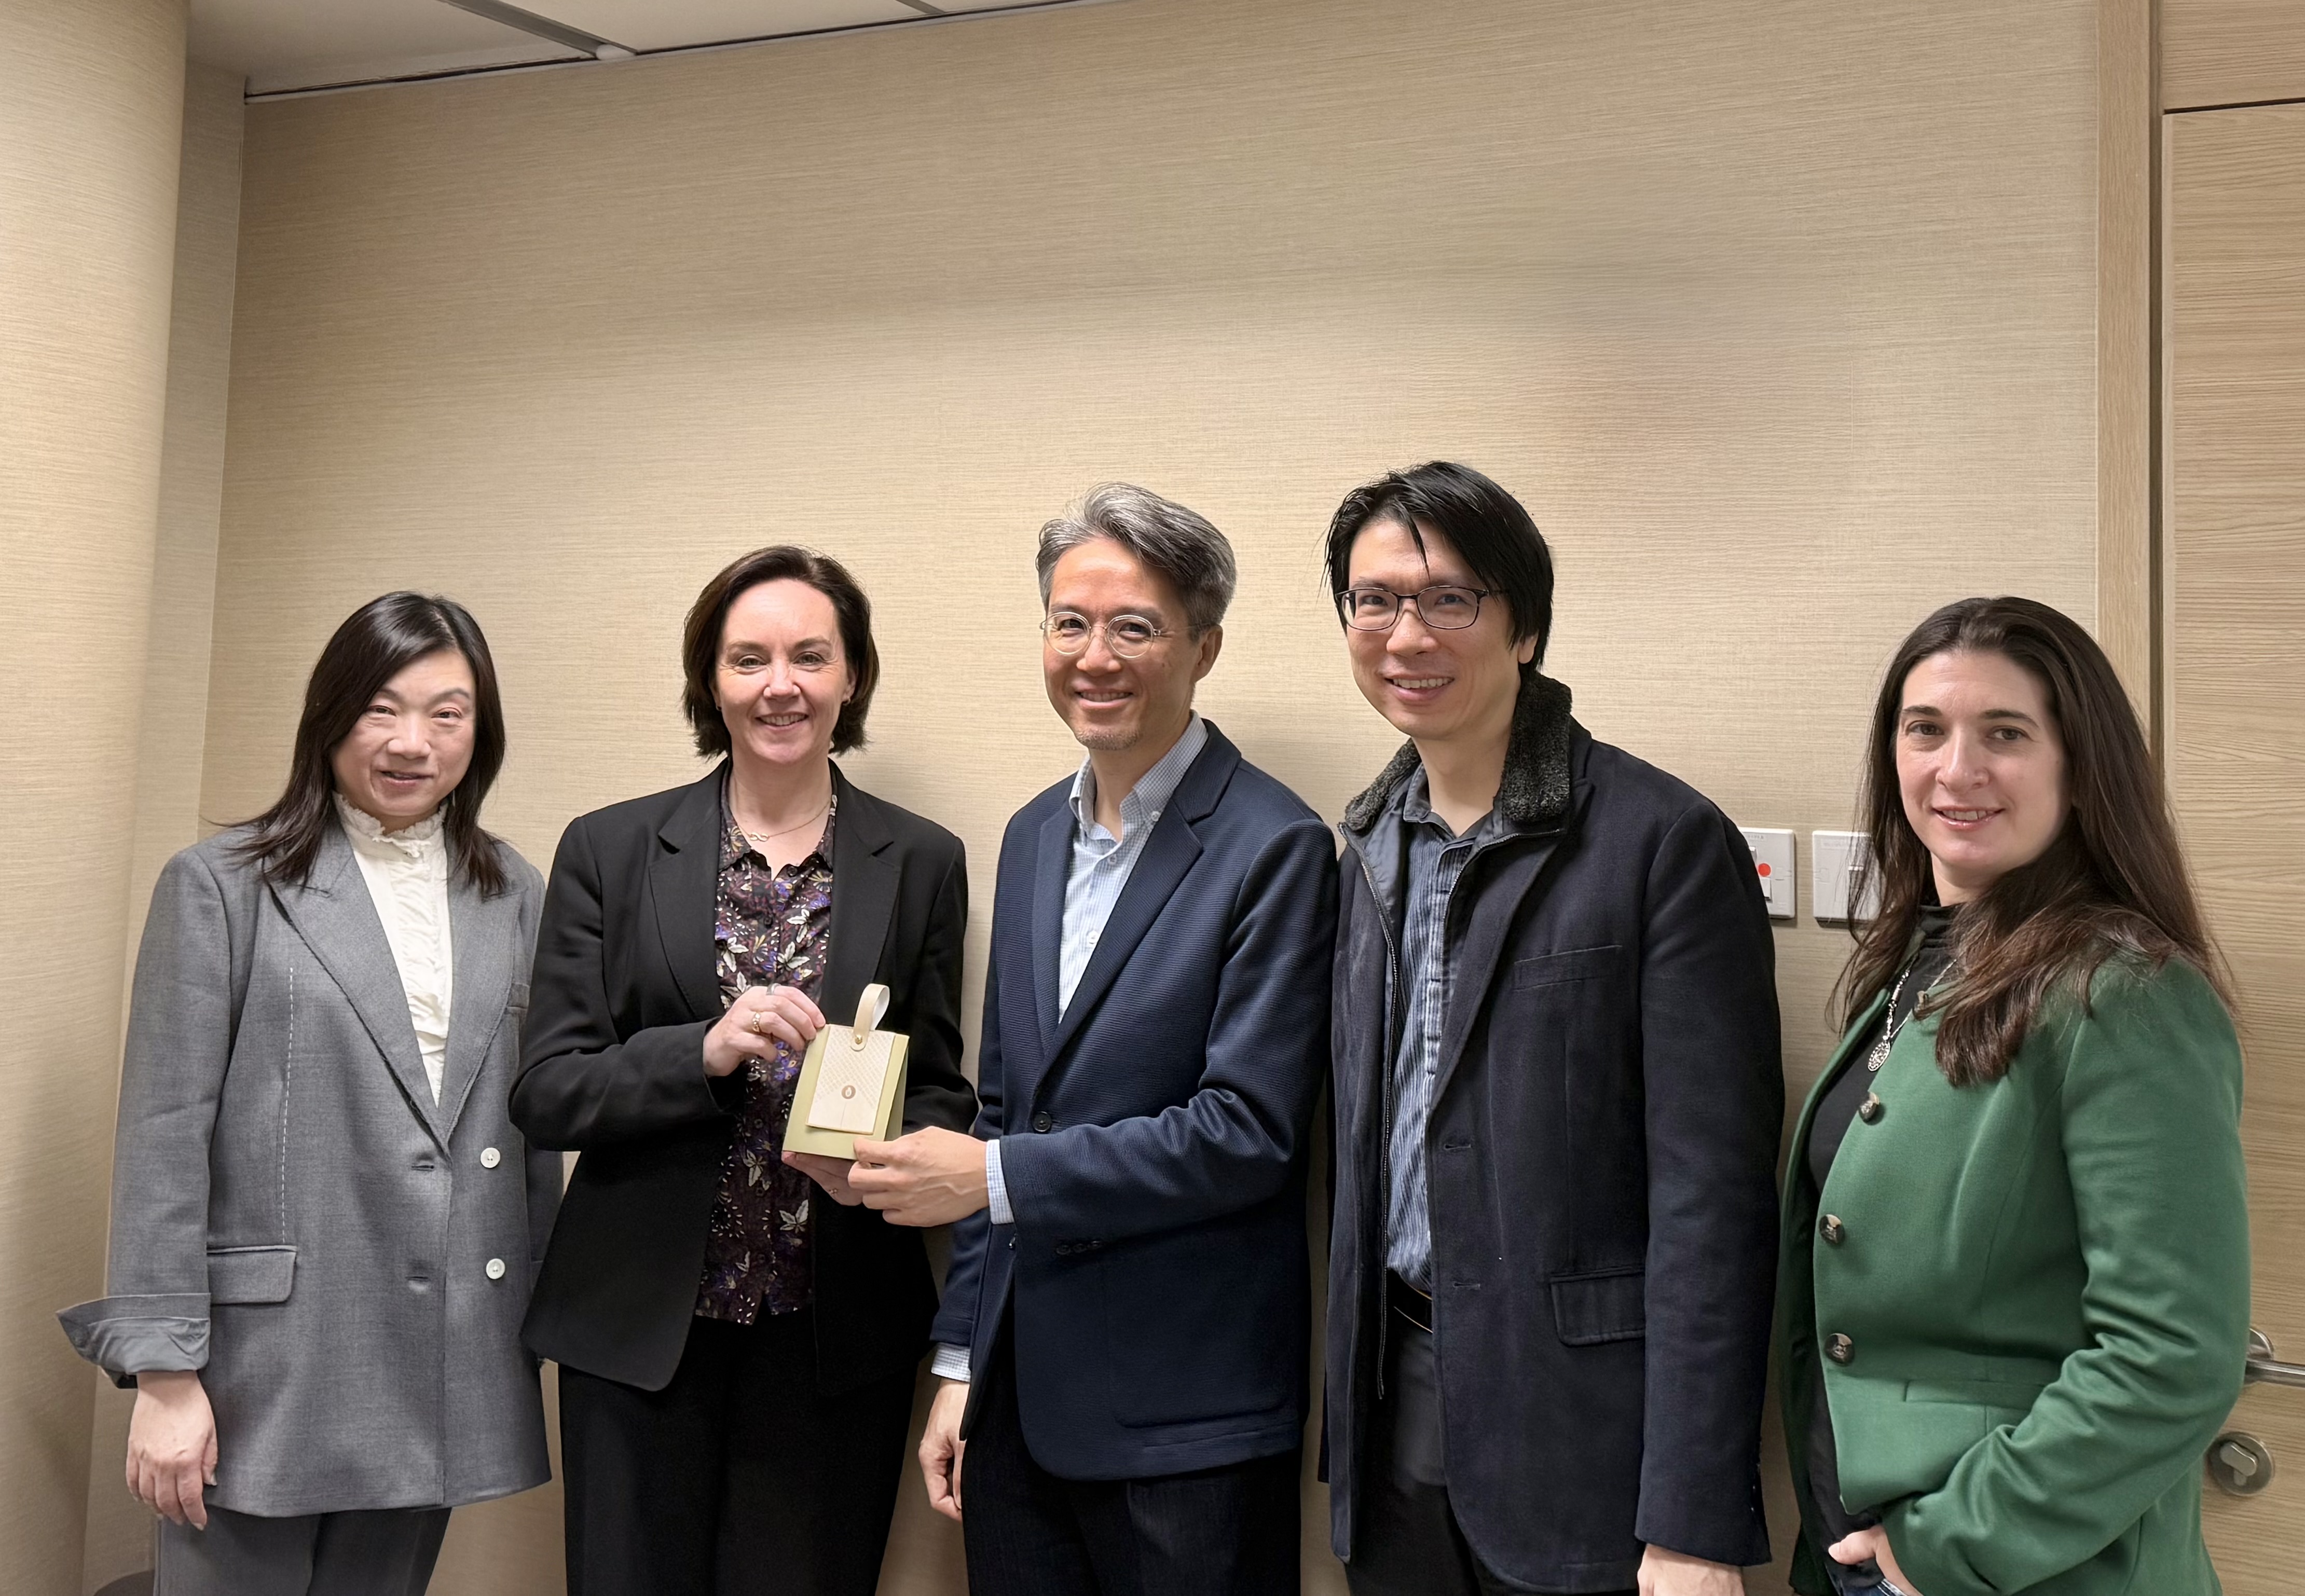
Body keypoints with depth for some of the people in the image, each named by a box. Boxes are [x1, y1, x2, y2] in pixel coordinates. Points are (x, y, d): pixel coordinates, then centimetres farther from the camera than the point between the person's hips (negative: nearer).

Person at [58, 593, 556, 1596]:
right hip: (267, 1363, -4)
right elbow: (163, 1135, -6)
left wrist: (545, 1316, 11)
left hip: (446, 1362, 4)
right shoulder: (221, 886, -3)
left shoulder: (514, 897, 9)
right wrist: (164, 1373, -9)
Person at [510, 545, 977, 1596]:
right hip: (640, 1330, 0)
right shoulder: (609, 851, 2)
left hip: (837, 1340, 0)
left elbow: (942, 1092, 8)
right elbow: (544, 1095, -3)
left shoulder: (922, 864, 3)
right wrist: (706, 1051, -20)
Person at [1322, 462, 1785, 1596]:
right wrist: (1349, 1416, 12)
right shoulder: (1373, 845, 8)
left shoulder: (1664, 843, -13)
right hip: (1396, 1414, 6)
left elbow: (1711, 1199, -16)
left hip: (1581, 1442, -6)